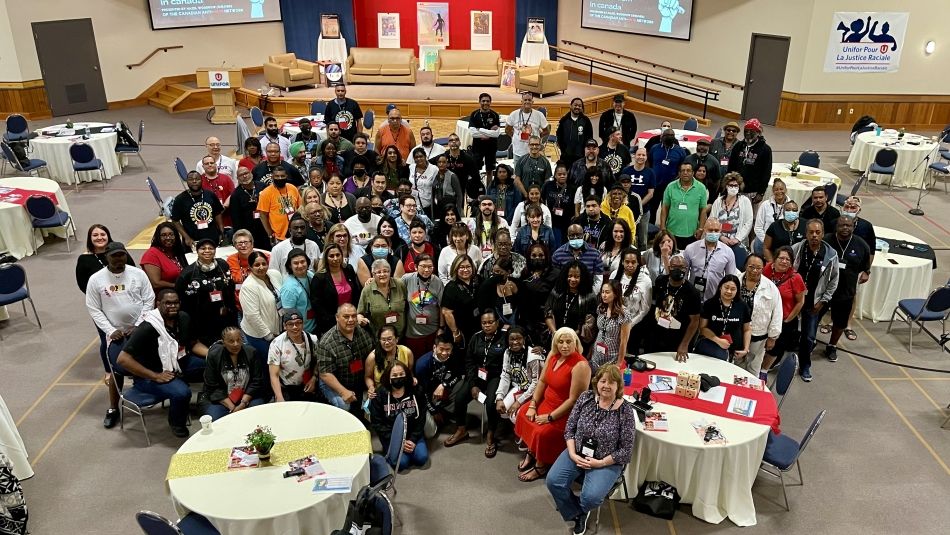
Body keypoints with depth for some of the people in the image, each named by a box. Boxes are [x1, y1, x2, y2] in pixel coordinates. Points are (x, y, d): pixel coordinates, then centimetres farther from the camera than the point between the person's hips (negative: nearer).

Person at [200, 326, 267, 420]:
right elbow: (213, 388, -7)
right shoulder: (213, 355, -7)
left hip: (247, 396, 1)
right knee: (215, 419, -28)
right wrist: (232, 408, -16)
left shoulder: (251, 353, -4)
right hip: (221, 399, -1)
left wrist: (243, 404, -16)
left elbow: (256, 382, -3)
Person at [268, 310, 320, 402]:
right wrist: (280, 399, -28)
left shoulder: (312, 340, -5)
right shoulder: (276, 344, -15)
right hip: (285, 389, -2)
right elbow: (274, 375, -17)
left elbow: (317, 361, 13)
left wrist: (314, 378, -5)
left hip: (306, 387, 2)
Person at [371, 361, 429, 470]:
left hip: (412, 434, 2)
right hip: (391, 437, -2)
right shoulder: (379, 395, -8)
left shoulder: (415, 393, -3)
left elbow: (421, 419, -1)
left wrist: (413, 440, -13)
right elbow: (377, 423, -9)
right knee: (402, 462, -22)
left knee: (422, 458, -18)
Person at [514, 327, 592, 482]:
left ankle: (541, 466, 8)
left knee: (543, 433, -20)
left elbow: (574, 399, -25)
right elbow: (542, 381, 5)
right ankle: (531, 452, 23)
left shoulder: (580, 366, -27)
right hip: (547, 401, 8)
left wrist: (550, 417, -20)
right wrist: (532, 405, -2)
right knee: (523, 413, 6)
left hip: (566, 412, -8)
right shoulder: (553, 355, -4)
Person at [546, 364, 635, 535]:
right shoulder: (585, 398, -4)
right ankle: (577, 513, 12)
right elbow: (570, 428, 2)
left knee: (590, 496, -26)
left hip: (607, 461, -3)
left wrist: (600, 463, -17)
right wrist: (572, 454, -12)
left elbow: (626, 450, -10)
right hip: (577, 453, 4)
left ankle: (581, 509, 15)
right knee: (553, 481, -17)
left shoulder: (625, 411, -13)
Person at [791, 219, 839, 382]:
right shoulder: (796, 249, -13)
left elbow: (833, 281, 3)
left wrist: (823, 301, 0)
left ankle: (805, 366, 25)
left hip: (813, 302, 1)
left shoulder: (831, 255, -10)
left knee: (809, 337, 6)